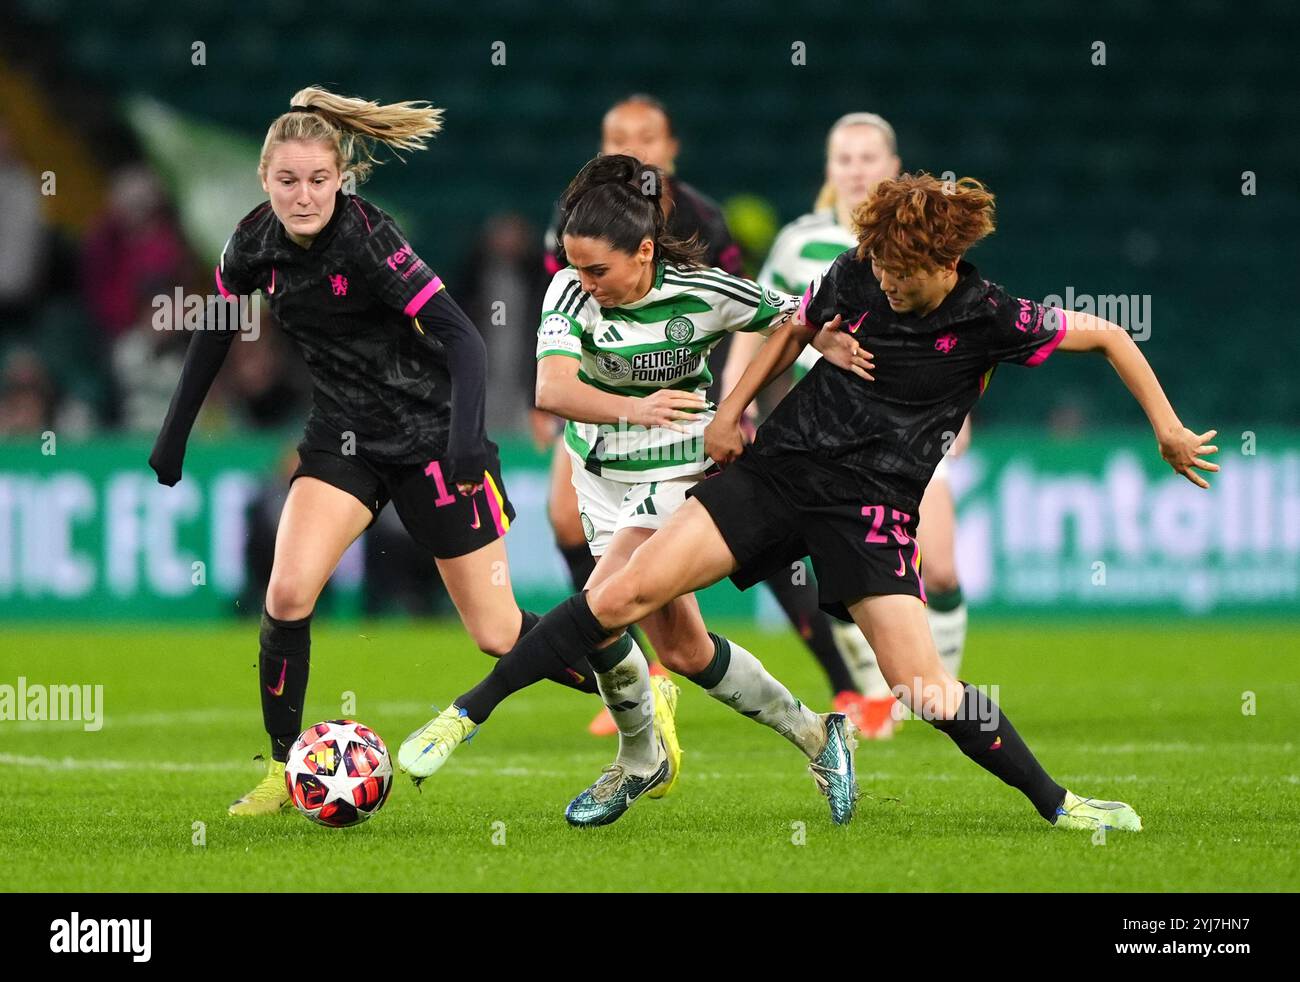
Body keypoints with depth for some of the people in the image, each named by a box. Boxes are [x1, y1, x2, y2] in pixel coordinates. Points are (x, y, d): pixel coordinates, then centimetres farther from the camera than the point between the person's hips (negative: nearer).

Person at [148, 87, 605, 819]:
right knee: (288, 593, -17)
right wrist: (176, 431, 15)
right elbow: (215, 333, 12)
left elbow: (461, 337, -27)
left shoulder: (366, 239, -23)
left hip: (430, 436, -5)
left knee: (499, 635, -1)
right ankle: (284, 772, -1)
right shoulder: (256, 243, -7)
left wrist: (464, 438, -39)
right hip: (345, 437, 5)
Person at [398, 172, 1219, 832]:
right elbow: (796, 331, 19)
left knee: (923, 686, -13)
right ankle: (468, 714, -6)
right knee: (626, 594, -12)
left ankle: (1058, 805, 7)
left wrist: (1170, 432, 5)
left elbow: (1108, 337, 2)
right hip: (782, 467, 2)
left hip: (873, 506, -2)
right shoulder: (857, 276, -1)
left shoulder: (992, 320, -9)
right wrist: (734, 407, 13)